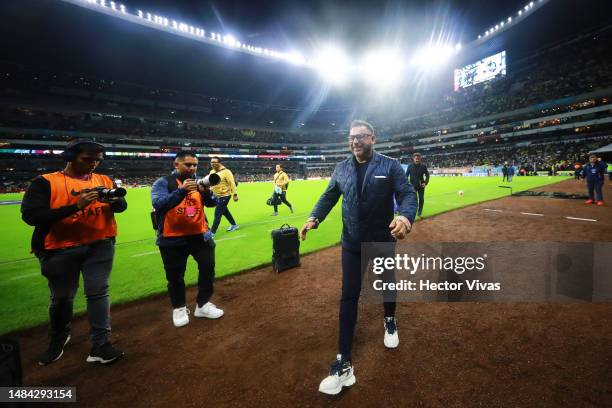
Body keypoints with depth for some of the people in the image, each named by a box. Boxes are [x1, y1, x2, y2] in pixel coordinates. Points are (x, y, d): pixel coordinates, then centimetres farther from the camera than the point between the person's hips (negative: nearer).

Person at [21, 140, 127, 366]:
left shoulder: (104, 180, 6)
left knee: (98, 293, 1)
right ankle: (57, 340, 41)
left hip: (100, 246, 2)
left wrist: (112, 199, -22)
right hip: (60, 250, -1)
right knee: (61, 298, 14)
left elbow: (122, 206, 3)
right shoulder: (45, 182, -7)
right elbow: (30, 215, -16)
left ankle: (100, 345, 9)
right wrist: (75, 206, -26)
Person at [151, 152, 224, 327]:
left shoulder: (199, 182, 5)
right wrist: (181, 191, -35)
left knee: (208, 268, 7)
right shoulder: (163, 182, -6)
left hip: (200, 235, 3)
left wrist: (206, 192, -28)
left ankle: (203, 304, 25)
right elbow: (158, 204, -23)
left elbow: (212, 203, -6)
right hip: (173, 239, -3)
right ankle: (179, 308, 31)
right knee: (175, 275, 9)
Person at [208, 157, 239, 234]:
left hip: (224, 196, -8)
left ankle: (212, 232, 1)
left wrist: (235, 194, -21)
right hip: (216, 196, 8)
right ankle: (234, 225, 39)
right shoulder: (212, 172, 6)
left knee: (217, 213, -7)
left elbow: (232, 183, -18)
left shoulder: (226, 172, -18)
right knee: (224, 211, 21)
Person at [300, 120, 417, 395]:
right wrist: (314, 219, -11)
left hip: (383, 241, -1)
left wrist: (406, 216, -36)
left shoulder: (390, 166, -7)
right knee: (348, 296, 1)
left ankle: (390, 321, 54)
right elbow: (328, 197, 7)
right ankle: (344, 364, 8)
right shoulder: (341, 169, 3)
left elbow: (407, 194, -13)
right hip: (351, 244, 2)